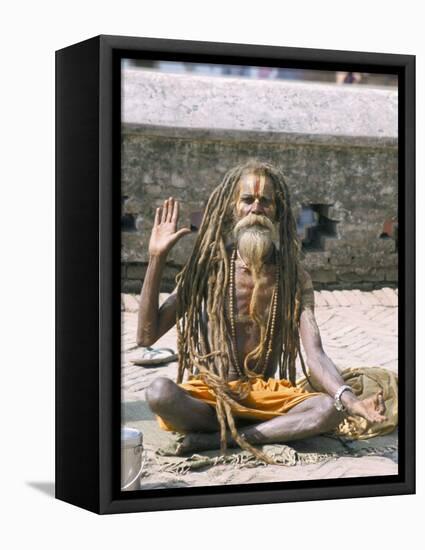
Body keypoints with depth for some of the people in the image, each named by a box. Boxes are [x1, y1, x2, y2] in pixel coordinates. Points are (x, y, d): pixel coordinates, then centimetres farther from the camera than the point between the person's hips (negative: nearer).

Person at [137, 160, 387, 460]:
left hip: (266, 393, 1)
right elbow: (147, 335, -7)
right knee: (160, 392, -35)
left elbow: (315, 357, -10)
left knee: (331, 408, -28)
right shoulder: (208, 269, -2)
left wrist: (353, 401, -30)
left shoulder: (294, 278, 0)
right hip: (209, 394, -1)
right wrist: (157, 258, -14)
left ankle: (215, 438, -23)